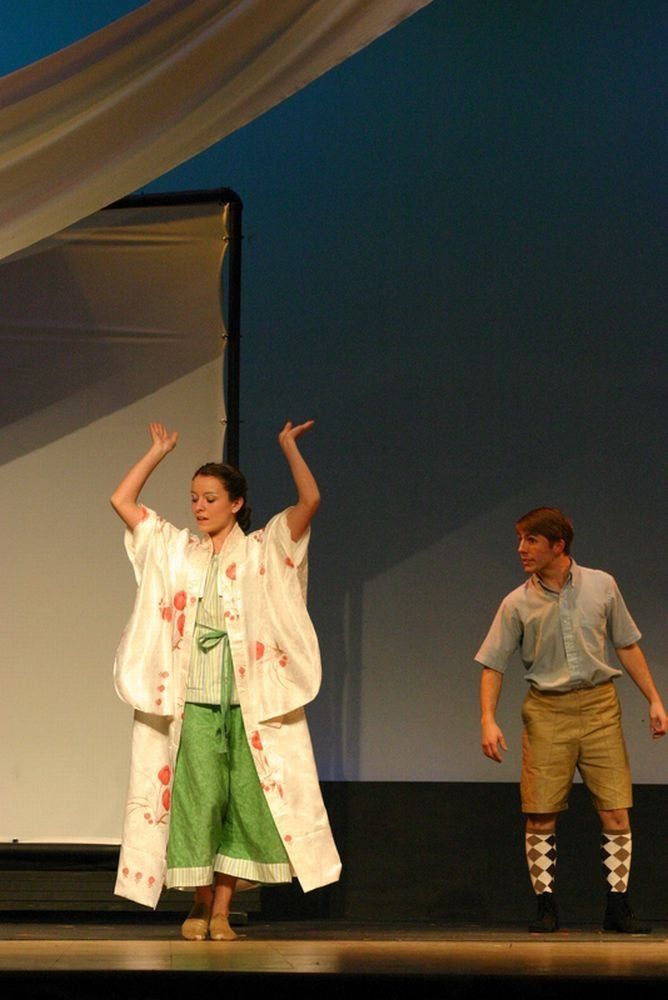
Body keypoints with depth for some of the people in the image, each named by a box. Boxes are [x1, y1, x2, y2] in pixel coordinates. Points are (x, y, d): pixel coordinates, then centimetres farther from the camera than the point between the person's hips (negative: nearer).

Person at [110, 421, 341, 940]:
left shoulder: (262, 549, 7)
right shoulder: (175, 551, 14)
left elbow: (310, 500, -4)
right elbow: (122, 500, 12)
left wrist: (288, 445, 2)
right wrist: (160, 450, 15)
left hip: (250, 697, -1)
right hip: (192, 697, 1)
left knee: (244, 796, -3)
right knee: (197, 795, -4)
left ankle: (222, 908, 3)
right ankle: (200, 903, 7)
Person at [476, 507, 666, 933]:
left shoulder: (601, 586, 2)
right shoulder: (517, 603, -1)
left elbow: (628, 646, 11)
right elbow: (493, 665, 2)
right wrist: (489, 720, -10)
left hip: (599, 705, 1)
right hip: (546, 710, 0)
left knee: (616, 812, -3)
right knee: (541, 816, -3)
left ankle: (618, 906, 6)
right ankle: (547, 906, 9)